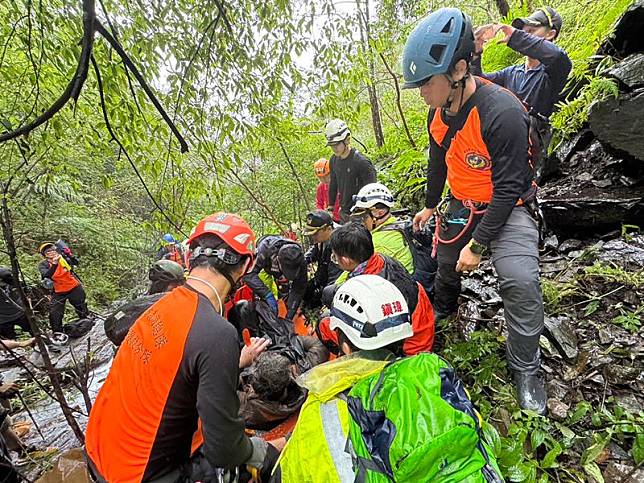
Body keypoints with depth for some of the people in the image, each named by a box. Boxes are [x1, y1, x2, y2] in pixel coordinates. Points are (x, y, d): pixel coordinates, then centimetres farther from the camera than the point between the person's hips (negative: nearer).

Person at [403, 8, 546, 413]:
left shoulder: (502, 112, -29)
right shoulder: (439, 113, -6)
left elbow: (508, 189, -27)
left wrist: (477, 245, -25)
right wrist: (430, 205, 22)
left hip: (507, 208, -6)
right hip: (462, 206, 7)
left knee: (521, 284, -23)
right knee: (446, 265, 20)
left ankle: (526, 369, 0)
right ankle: (443, 311, 53)